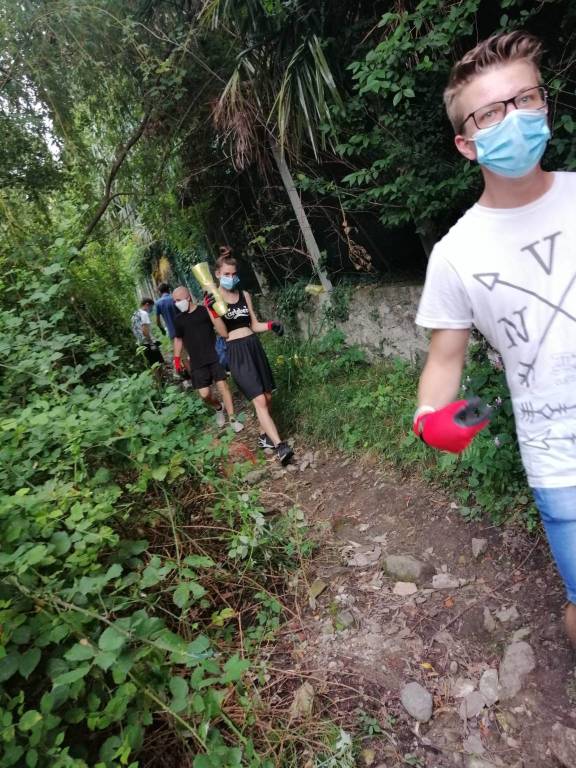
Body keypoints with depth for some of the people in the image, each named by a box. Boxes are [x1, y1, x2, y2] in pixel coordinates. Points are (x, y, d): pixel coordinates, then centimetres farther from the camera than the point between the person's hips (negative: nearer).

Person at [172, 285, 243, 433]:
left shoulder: (205, 310, -6)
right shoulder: (179, 319, 5)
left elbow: (224, 333, -14)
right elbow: (178, 339, 20)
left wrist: (212, 311, -24)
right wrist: (177, 359, 15)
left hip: (214, 357, -2)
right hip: (197, 363, 2)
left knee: (222, 386, -7)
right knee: (204, 394, -4)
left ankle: (232, 419, 6)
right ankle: (218, 408, 28)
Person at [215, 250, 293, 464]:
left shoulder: (244, 295, 11)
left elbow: (254, 325, 15)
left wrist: (271, 325, -4)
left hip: (254, 347, 6)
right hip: (236, 352, -5)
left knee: (267, 397, 10)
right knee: (259, 401, -12)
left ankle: (265, 437, 30)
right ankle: (280, 446, -13)